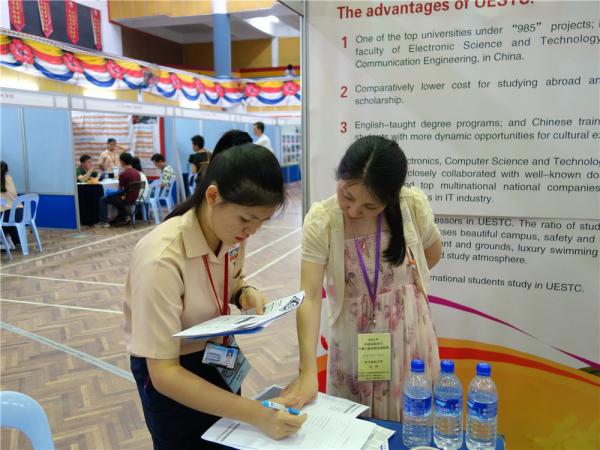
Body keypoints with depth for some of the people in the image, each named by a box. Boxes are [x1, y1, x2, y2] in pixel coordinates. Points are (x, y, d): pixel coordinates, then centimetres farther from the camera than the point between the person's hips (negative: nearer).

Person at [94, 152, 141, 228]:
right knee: (115, 197, 34)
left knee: (103, 200, 7)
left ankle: (104, 222, 8)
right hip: (134, 198, 8)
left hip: (127, 199, -8)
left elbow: (120, 190, -12)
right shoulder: (137, 172, 5)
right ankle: (125, 217, 30)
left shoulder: (123, 174, -19)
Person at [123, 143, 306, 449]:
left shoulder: (231, 231, -14)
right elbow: (164, 373, -31)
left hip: (218, 357, 6)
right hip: (170, 375, -6)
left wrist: (245, 294, -16)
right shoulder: (161, 258, -34)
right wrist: (257, 415, -35)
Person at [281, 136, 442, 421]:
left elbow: (432, 253, 5)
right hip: (353, 340, 0)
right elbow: (309, 297, -24)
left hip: (408, 335, 1)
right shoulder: (321, 221, -20)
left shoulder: (414, 206, -17)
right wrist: (307, 372, -32)